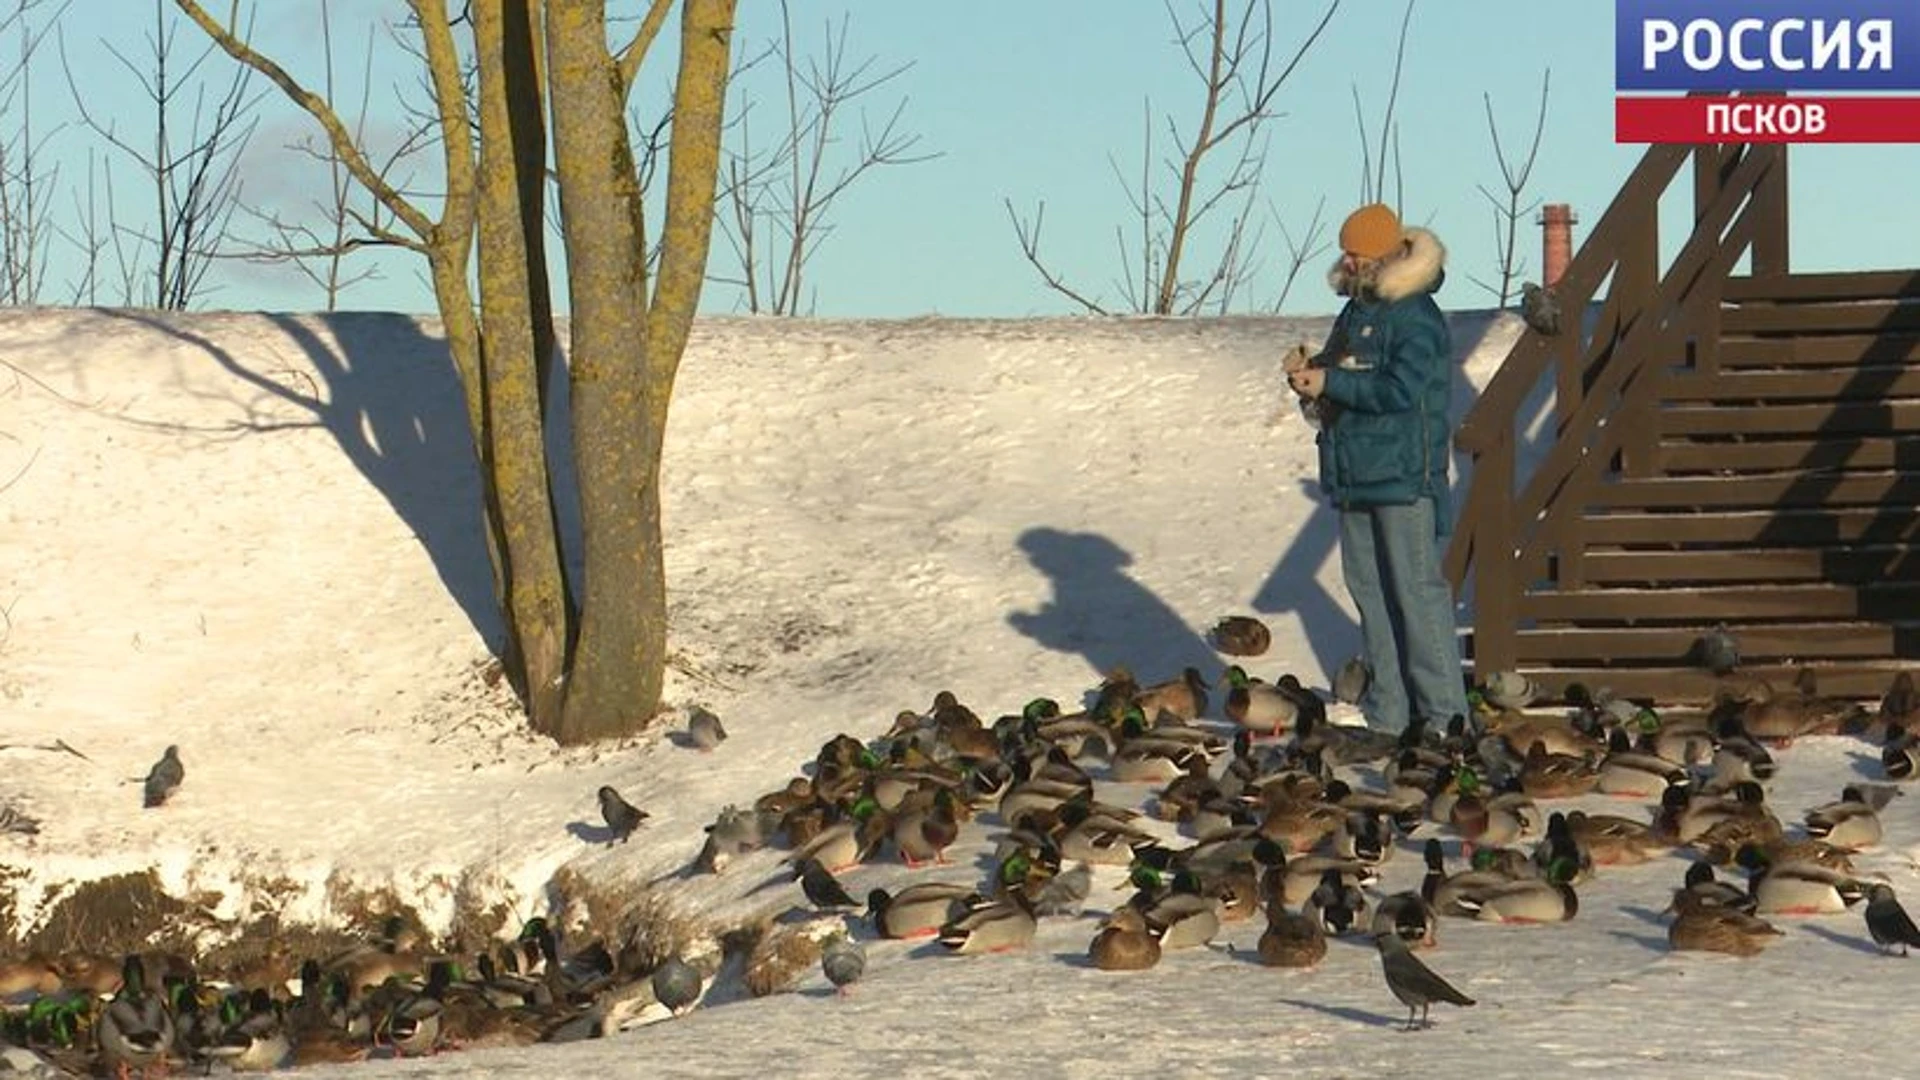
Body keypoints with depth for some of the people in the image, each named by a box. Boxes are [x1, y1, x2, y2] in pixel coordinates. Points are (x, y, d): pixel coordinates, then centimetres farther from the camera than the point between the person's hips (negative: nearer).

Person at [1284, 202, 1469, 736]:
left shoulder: (1415, 318, -12)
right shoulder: (1355, 314, 16)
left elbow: (1400, 389, -22)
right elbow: (1336, 380, 23)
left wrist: (1330, 382, -19)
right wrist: (1307, 373, 0)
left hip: (1405, 476, -9)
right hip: (1354, 474, 9)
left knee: (1417, 590, -8)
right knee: (1370, 591, 10)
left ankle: (1444, 716, -6)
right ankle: (1387, 714, 15)